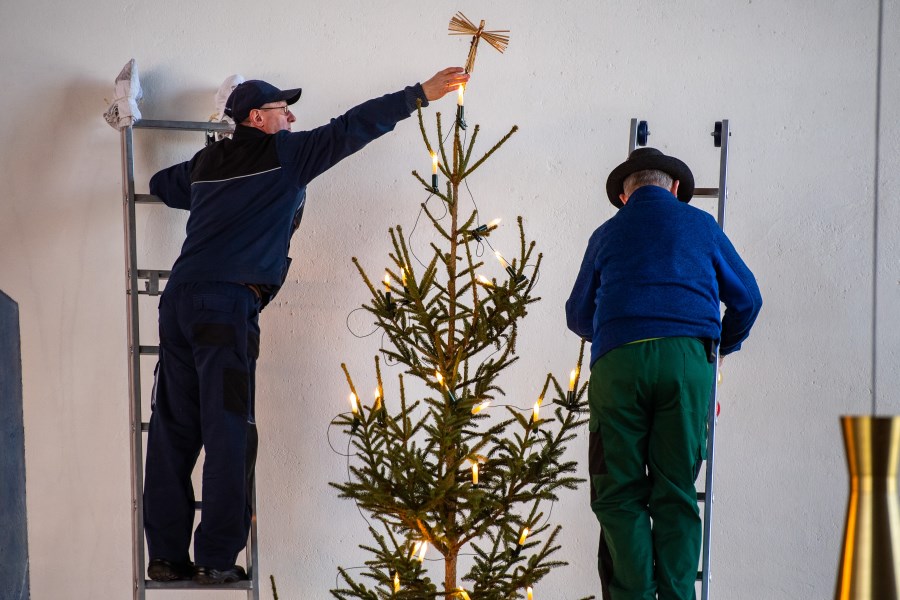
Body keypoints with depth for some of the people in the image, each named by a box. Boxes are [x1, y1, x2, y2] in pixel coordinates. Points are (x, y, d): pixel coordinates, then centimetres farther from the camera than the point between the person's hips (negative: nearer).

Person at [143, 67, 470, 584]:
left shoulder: (208, 162, 22)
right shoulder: (284, 153, 2)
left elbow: (162, 184, 41)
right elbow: (351, 129, 0)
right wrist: (421, 94, 3)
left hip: (179, 299, 7)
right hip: (227, 303, -7)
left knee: (173, 430, 5)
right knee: (227, 432, -5)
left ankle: (167, 555, 6)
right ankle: (217, 559, -6)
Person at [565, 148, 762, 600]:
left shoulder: (606, 234, 21)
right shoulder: (699, 224, 18)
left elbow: (578, 315, 29)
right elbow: (746, 298, 23)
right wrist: (726, 343, 42)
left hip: (617, 362, 0)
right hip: (686, 358, 0)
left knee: (620, 493, 1)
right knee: (676, 492, 2)